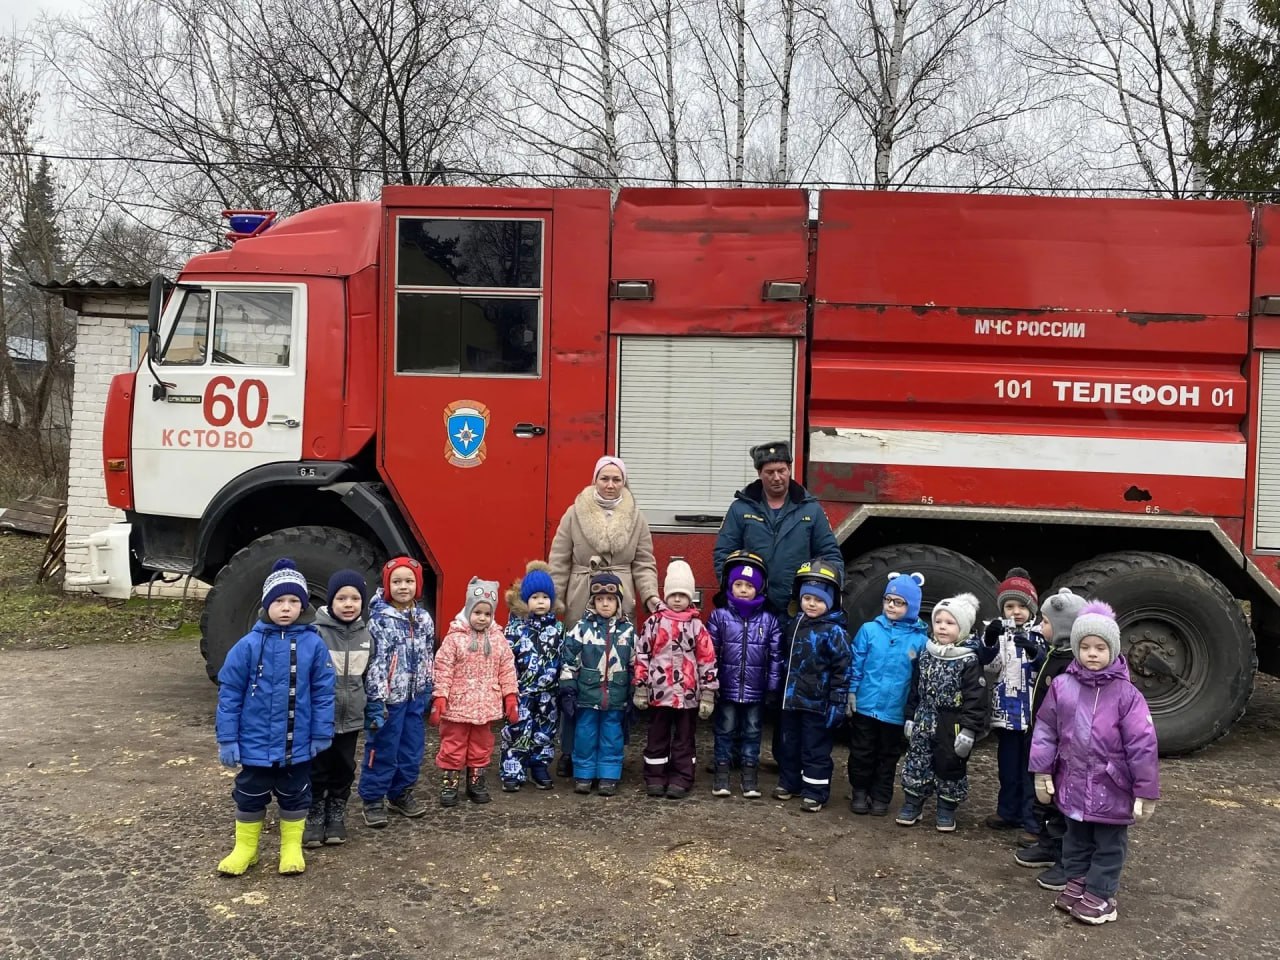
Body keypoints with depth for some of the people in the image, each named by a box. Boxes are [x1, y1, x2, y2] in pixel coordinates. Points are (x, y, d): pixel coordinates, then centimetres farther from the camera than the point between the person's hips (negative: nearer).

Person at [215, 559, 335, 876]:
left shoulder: (313, 644, -10)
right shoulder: (249, 644, -11)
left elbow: (323, 692, -4)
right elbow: (229, 694, -6)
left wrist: (321, 733, -2)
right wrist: (227, 739, -6)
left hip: (297, 745, 0)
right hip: (255, 743, 0)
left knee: (295, 797, 15)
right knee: (249, 797, 15)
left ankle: (292, 848, 33)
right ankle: (245, 848, 34)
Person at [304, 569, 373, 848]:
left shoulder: (365, 635, 2)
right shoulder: (316, 633, -14)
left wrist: (376, 708, 11)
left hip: (350, 718, 4)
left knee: (344, 770, 14)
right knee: (317, 771, 8)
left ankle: (336, 816, 29)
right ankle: (314, 818, 24)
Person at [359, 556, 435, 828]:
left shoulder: (424, 619, 6)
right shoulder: (379, 619, -13)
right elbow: (375, 662, -16)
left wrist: (431, 695, 14)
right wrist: (376, 701, -20)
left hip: (416, 697, 6)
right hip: (389, 696, -6)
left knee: (412, 748, 13)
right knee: (382, 749, 2)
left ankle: (401, 794, 29)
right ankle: (372, 800, 16)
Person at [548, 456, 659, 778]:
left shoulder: (636, 519, 6)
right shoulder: (575, 514, 1)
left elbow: (644, 565, 7)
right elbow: (559, 563, 3)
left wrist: (650, 595, -9)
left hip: (620, 609, 1)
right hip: (580, 609, -1)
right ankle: (569, 753, 15)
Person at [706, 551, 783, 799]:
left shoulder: (769, 620, -1)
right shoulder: (719, 616, -4)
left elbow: (776, 656, 1)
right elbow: (709, 653, -2)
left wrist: (774, 686, -1)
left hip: (755, 690, 1)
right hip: (726, 688, -1)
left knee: (752, 732, 11)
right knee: (725, 730, 9)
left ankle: (750, 775, 21)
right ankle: (721, 773, 19)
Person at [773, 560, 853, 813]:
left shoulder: (834, 631, -12)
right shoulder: (795, 624, 8)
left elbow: (842, 670, -13)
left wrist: (838, 704, -16)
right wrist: (780, 691, 19)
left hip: (817, 703, -7)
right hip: (792, 698, 7)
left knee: (815, 749, 2)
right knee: (788, 744, 17)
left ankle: (815, 792, 12)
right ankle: (789, 782, 32)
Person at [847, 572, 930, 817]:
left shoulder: (919, 639, -5)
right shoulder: (869, 629, -5)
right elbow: (856, 664, -1)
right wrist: (851, 693, -5)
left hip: (896, 710, 0)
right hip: (865, 705, 0)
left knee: (888, 756, 14)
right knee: (862, 753, 12)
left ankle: (881, 797, 27)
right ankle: (860, 793, 27)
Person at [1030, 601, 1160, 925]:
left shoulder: (1125, 694, -13)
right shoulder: (1061, 686, -5)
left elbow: (1142, 744, -12)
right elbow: (1046, 730, 2)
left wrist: (1146, 791, -11)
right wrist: (1042, 772, 2)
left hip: (1111, 787, -3)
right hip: (1074, 783, 3)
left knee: (1109, 844, 10)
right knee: (1077, 837, 19)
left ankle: (1099, 894, 24)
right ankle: (1077, 883, 35)